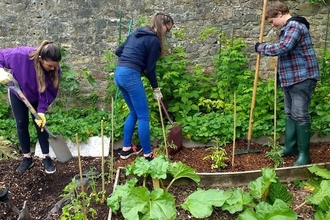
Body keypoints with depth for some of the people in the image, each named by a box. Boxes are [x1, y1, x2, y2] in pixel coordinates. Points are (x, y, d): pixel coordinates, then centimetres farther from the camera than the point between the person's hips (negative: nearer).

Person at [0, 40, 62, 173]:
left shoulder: (55, 70, -33)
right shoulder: (21, 55, -40)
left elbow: (49, 92, -25)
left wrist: (41, 111, -33)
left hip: (37, 97, 1)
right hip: (17, 93, 0)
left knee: (40, 124, 0)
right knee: (21, 125, 5)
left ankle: (46, 158, 13)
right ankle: (27, 158, 18)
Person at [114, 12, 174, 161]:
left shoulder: (137, 33, 20)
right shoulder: (154, 40, -5)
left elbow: (118, 51, 23)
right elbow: (150, 68, -3)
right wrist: (156, 89, 7)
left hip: (119, 73, 9)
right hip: (130, 75, -9)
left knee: (134, 113, 19)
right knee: (143, 116, -2)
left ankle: (126, 149, 25)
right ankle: (148, 155, 4)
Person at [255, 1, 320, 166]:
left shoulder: (295, 25, -14)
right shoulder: (288, 28, 18)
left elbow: (282, 48, -28)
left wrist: (261, 47, -12)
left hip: (302, 78, -11)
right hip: (290, 78, 11)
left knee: (300, 115, -8)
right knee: (290, 114, 14)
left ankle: (304, 154, 0)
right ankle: (290, 147, 24)